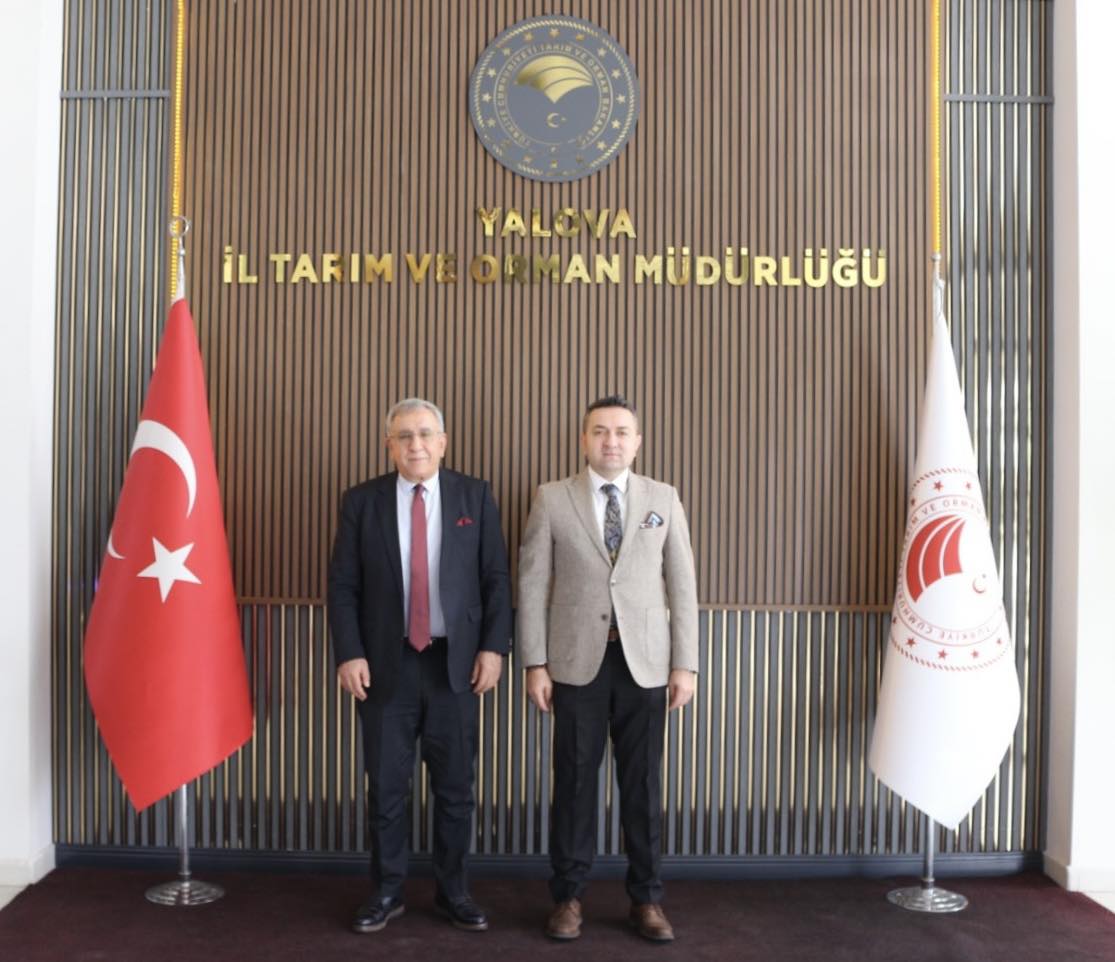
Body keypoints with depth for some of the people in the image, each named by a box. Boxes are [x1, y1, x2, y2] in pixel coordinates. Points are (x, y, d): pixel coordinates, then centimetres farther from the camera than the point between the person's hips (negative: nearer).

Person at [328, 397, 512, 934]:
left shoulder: (475, 497, 2)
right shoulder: (361, 501, 2)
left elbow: (496, 579, 1)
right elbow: (343, 586, 0)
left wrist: (493, 647, -6)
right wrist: (349, 654, -8)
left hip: (455, 663, 0)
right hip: (386, 664, 0)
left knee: (455, 787, 10)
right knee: (387, 787, 9)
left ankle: (453, 892, 27)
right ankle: (387, 893, 26)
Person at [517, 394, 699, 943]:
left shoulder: (664, 499, 5)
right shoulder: (552, 499, 1)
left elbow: (681, 584, 4)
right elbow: (533, 583, 0)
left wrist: (684, 664, -1)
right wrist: (535, 664, -4)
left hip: (644, 663, 1)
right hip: (578, 662, -1)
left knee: (643, 781, 8)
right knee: (575, 779, 7)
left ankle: (646, 898, 23)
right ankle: (568, 895, 22)